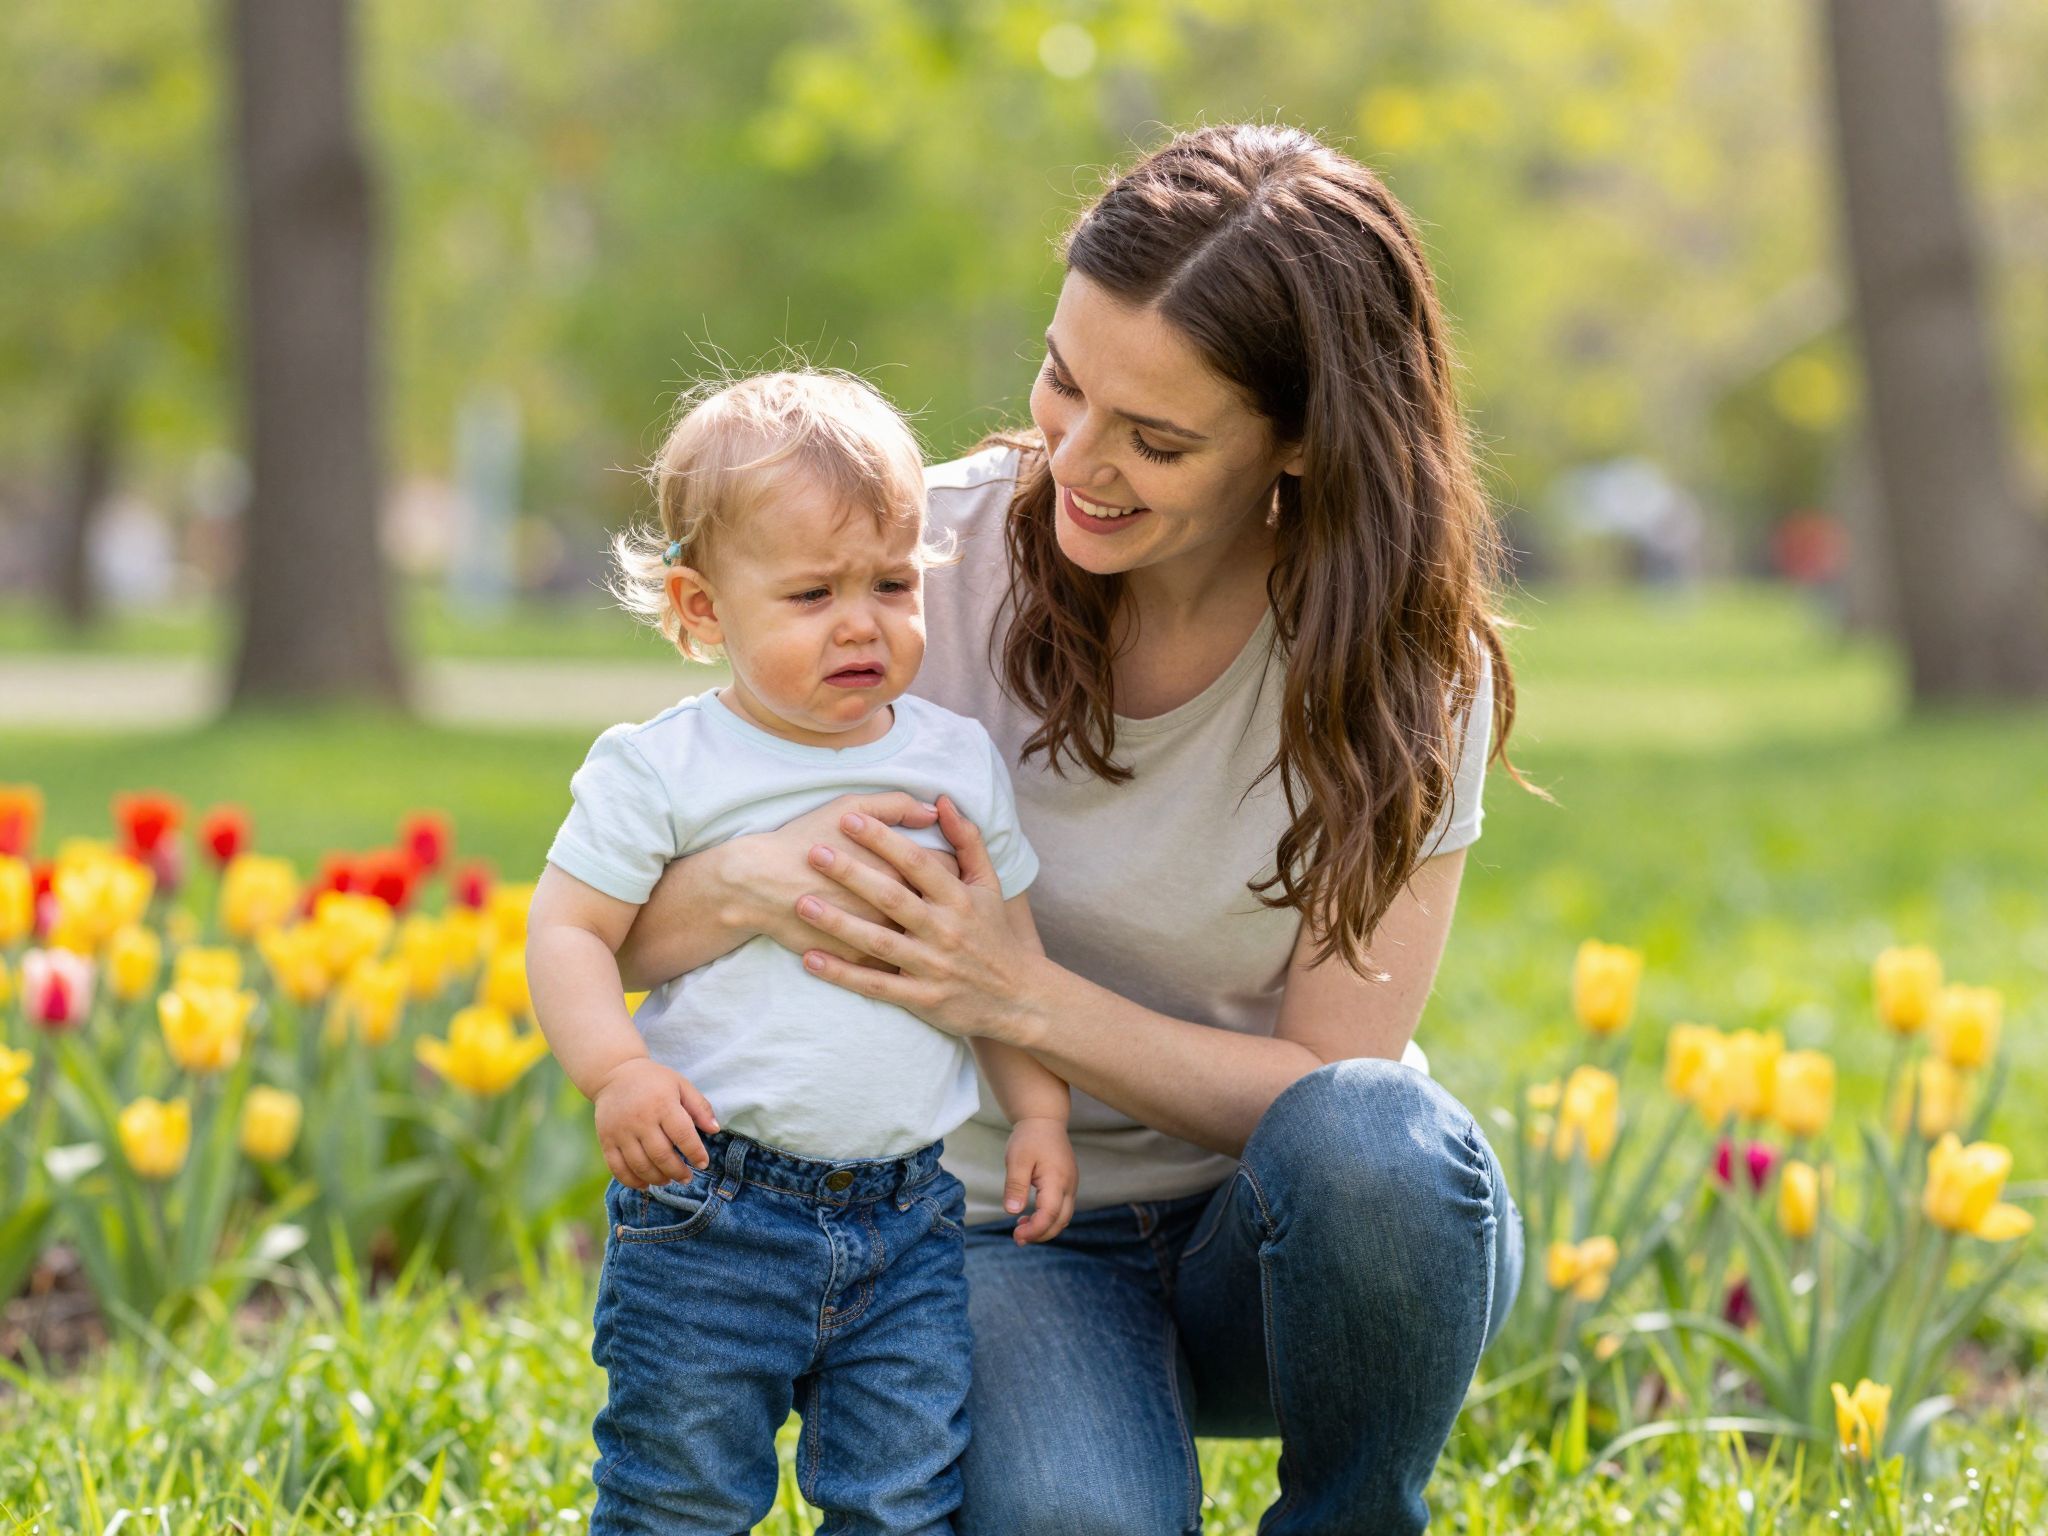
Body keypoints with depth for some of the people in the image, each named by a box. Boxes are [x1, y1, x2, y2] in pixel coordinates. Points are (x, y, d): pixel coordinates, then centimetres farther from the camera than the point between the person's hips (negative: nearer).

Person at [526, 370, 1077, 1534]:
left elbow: (1011, 954, 16)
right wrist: (619, 1072, -21)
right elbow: (569, 929, -5)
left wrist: (1040, 1109, 8)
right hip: (711, 1209, -3)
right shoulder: (662, 770, -5)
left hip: (907, 1217, 3)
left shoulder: (959, 762, 7)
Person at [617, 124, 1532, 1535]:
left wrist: (1020, 994, -29)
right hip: (1021, 1241, 0)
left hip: (1284, 1247, 1)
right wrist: (750, 886, -35)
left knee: (1369, 1141, -36)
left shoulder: (1404, 665, -14)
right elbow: (619, 927, -10)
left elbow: (1335, 1085, -15)